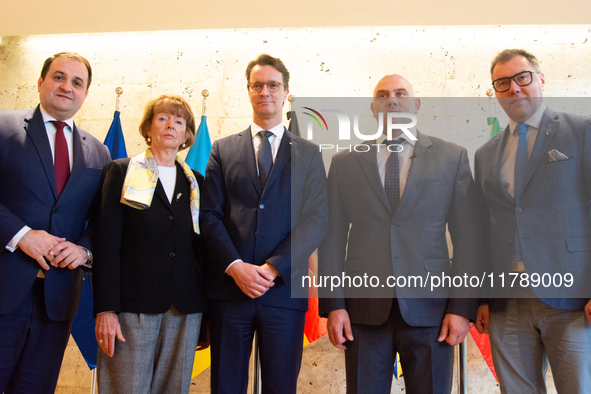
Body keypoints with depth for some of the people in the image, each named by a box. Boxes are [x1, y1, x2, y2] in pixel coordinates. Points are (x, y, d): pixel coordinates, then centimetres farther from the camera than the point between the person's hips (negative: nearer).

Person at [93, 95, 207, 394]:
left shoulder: (196, 183, 13)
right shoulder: (121, 172, 5)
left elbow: (202, 247, 13)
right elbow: (107, 243, -2)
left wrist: (209, 312, 8)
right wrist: (105, 309, -10)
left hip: (186, 308, 3)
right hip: (133, 304, -3)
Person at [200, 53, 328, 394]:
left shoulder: (309, 154, 9)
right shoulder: (223, 150, 11)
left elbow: (316, 220, -1)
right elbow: (210, 215, 3)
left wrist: (273, 268, -12)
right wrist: (235, 266, -11)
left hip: (284, 289, 0)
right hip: (229, 288, 1)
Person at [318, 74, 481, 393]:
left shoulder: (452, 157, 7)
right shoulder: (344, 162, 10)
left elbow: (467, 237, 3)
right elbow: (333, 237, 5)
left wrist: (463, 306, -4)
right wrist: (333, 304, -2)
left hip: (429, 308, 0)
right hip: (364, 309, 1)